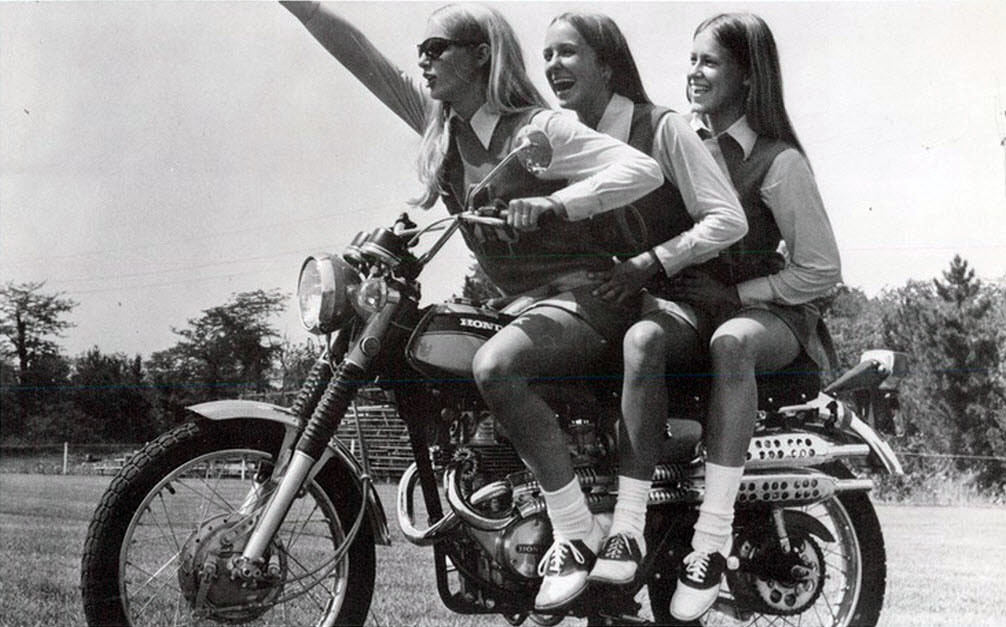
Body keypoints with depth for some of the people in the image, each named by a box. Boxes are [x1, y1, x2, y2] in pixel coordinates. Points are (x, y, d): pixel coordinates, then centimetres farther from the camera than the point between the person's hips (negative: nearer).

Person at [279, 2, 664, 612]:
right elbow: (364, 58, 4)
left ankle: (579, 534, -24)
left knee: (494, 366, -34)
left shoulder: (538, 128, -13)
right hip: (528, 302, 8)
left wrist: (553, 204, -34)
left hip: (586, 292, -8)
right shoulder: (442, 124, 7)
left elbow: (645, 169, -22)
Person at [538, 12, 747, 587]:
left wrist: (651, 263, -19)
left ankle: (629, 526, -42)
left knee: (643, 340, -41)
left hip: (676, 299, -6)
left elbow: (730, 220, -11)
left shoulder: (662, 128, -6)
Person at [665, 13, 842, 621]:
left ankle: (712, 541, -42)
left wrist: (733, 296, -15)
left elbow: (822, 271, -10)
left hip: (771, 311, -6)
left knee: (732, 341, -40)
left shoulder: (779, 160, -10)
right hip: (686, 299, 6)